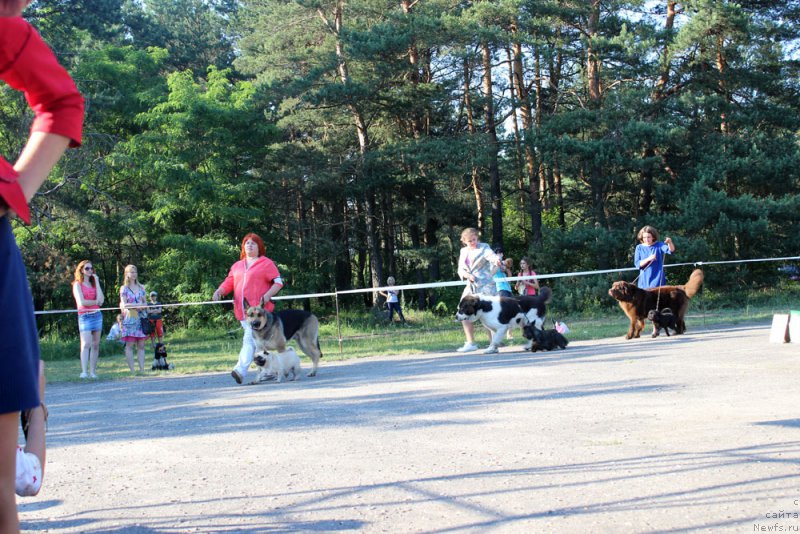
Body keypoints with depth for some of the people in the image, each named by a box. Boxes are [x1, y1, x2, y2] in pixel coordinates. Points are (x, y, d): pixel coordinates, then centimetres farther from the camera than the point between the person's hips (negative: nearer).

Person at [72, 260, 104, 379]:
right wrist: (96, 302, 2)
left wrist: (97, 281, 1)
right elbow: (82, 302, -10)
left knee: (95, 344, 2)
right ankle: (84, 371, -20)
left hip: (97, 315, 5)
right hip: (84, 315, -5)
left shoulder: (94, 283, 17)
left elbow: (101, 299, 0)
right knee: (86, 344, -15)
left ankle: (93, 371, 4)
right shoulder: (78, 284, 2)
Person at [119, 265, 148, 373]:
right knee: (130, 344, -5)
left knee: (141, 345, 0)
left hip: (141, 318, 3)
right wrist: (138, 305, -10)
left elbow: (145, 303, 15)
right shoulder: (124, 288, 5)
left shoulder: (141, 287, 15)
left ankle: (142, 369, -1)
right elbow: (124, 305, -2)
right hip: (129, 318, -3)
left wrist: (142, 306, -8)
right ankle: (132, 370, -5)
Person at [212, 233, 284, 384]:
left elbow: (278, 282, -1)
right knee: (257, 340, 9)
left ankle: (241, 370, -27)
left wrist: (267, 295, -16)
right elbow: (228, 283, 16)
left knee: (250, 339, -17)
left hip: (259, 309, -6)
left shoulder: (266, 263, 4)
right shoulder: (236, 266, 21)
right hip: (242, 310, 6)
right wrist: (219, 291, -5)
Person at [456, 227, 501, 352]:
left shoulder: (483, 248, -4)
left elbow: (491, 255, -24)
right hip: (471, 286, 6)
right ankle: (470, 343, 11)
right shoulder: (463, 251, 13)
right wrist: (466, 274, -10)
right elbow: (460, 269, 12)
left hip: (485, 286, -6)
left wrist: (496, 260, -48)